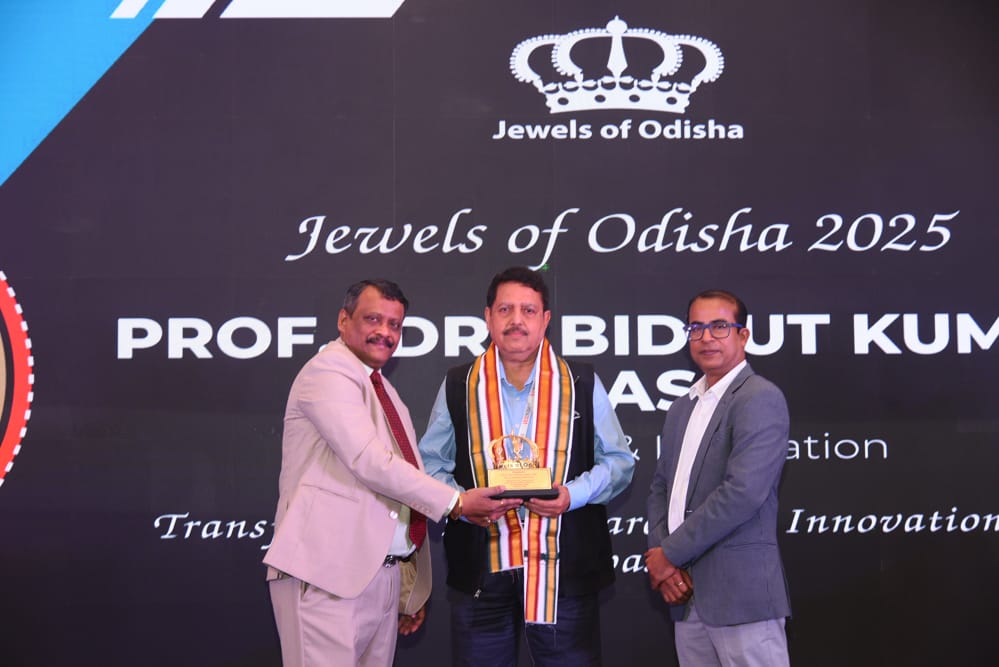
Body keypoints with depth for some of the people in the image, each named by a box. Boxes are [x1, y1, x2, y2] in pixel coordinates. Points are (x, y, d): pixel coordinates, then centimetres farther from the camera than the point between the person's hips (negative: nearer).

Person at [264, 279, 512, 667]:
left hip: (385, 575, 8)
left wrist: (411, 591, 19)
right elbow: (369, 461, -17)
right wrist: (455, 503, -14)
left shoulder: (386, 394, 21)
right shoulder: (327, 371, -6)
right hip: (328, 575, -8)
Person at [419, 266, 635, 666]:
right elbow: (431, 464, 9)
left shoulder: (582, 385, 4)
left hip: (564, 568, -1)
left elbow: (619, 462, 7)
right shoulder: (458, 386, 6)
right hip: (480, 569, 1)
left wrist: (573, 494, -11)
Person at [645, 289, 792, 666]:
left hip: (741, 592, -7)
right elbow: (660, 489, 15)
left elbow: (743, 492, -19)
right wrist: (662, 562, -2)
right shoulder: (682, 408, 17)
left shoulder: (760, 399, -9)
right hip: (687, 596, 7)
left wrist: (670, 553, -13)